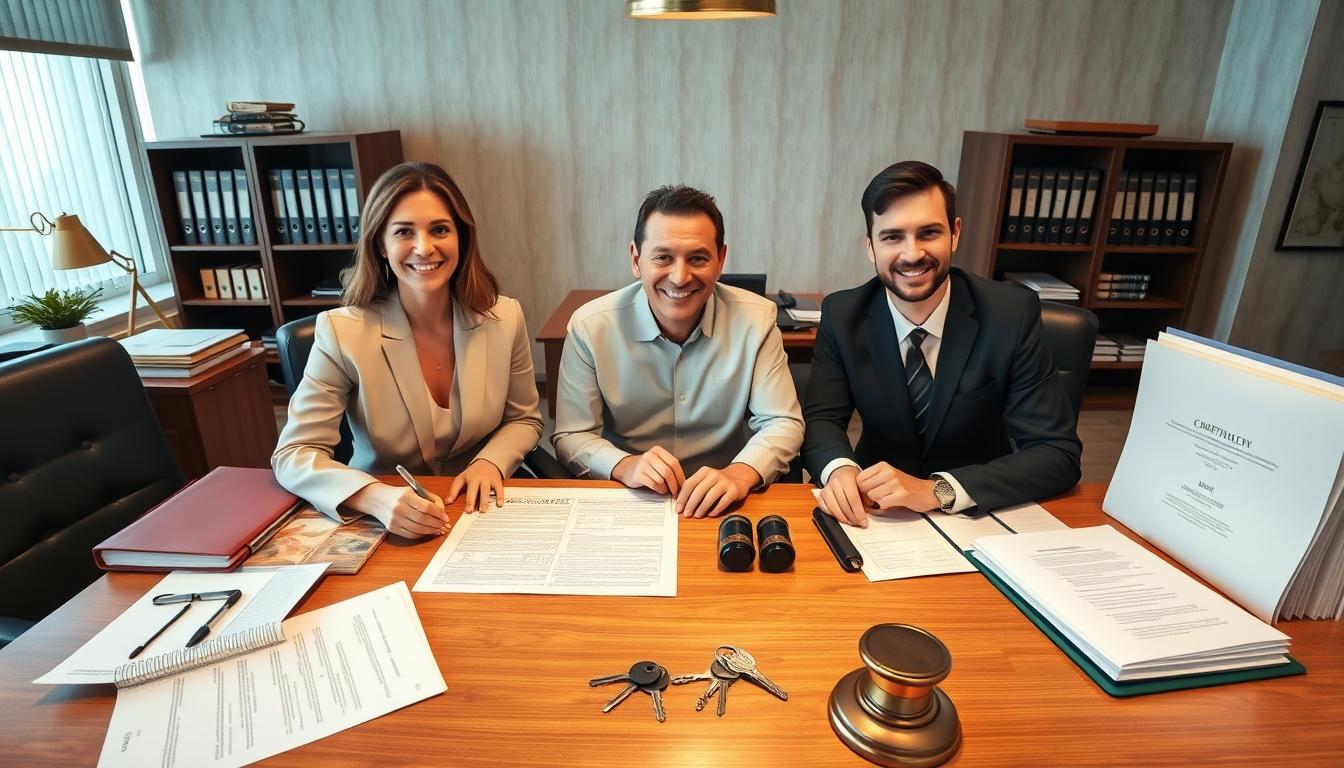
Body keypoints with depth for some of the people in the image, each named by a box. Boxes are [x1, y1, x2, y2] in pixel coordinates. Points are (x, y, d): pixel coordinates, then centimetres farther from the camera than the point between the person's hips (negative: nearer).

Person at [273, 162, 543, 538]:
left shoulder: (505, 318, -7)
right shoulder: (342, 332, -13)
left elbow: (524, 419, 6)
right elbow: (293, 454, -12)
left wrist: (490, 462, -14)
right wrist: (377, 498, -29)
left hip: (483, 510, 0)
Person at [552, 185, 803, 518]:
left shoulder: (755, 319, -7)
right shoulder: (590, 325, -9)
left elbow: (783, 424, -6)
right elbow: (571, 437, -5)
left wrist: (739, 474, -27)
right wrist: (625, 466, -25)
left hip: (722, 505, 1)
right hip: (627, 503, 0)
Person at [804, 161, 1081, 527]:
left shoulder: (1012, 314, -14)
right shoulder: (842, 315, -8)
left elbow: (1059, 453, -16)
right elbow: (821, 419, -7)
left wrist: (937, 490, -29)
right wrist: (840, 470, -30)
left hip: (980, 513, 1)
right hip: (880, 510, -1)